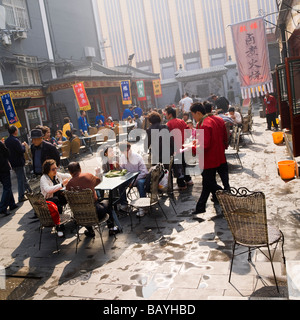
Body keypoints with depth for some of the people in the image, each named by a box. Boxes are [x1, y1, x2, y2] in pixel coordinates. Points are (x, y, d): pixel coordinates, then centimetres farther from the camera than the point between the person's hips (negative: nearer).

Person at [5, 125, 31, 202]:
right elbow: (22, 150, -25)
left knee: (23, 178, 22)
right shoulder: (15, 140, -22)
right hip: (18, 163, -9)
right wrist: (23, 145, -4)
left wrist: (21, 145, 12)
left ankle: (28, 190, 37)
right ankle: (21, 197, 4)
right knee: (21, 179, -1)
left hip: (12, 163, 9)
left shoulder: (7, 141, 8)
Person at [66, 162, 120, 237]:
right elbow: (98, 180, 17)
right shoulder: (88, 176, -4)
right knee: (106, 203, 29)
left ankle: (90, 231, 45)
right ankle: (111, 228, 37)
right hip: (97, 213, -2)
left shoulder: (69, 184, -5)